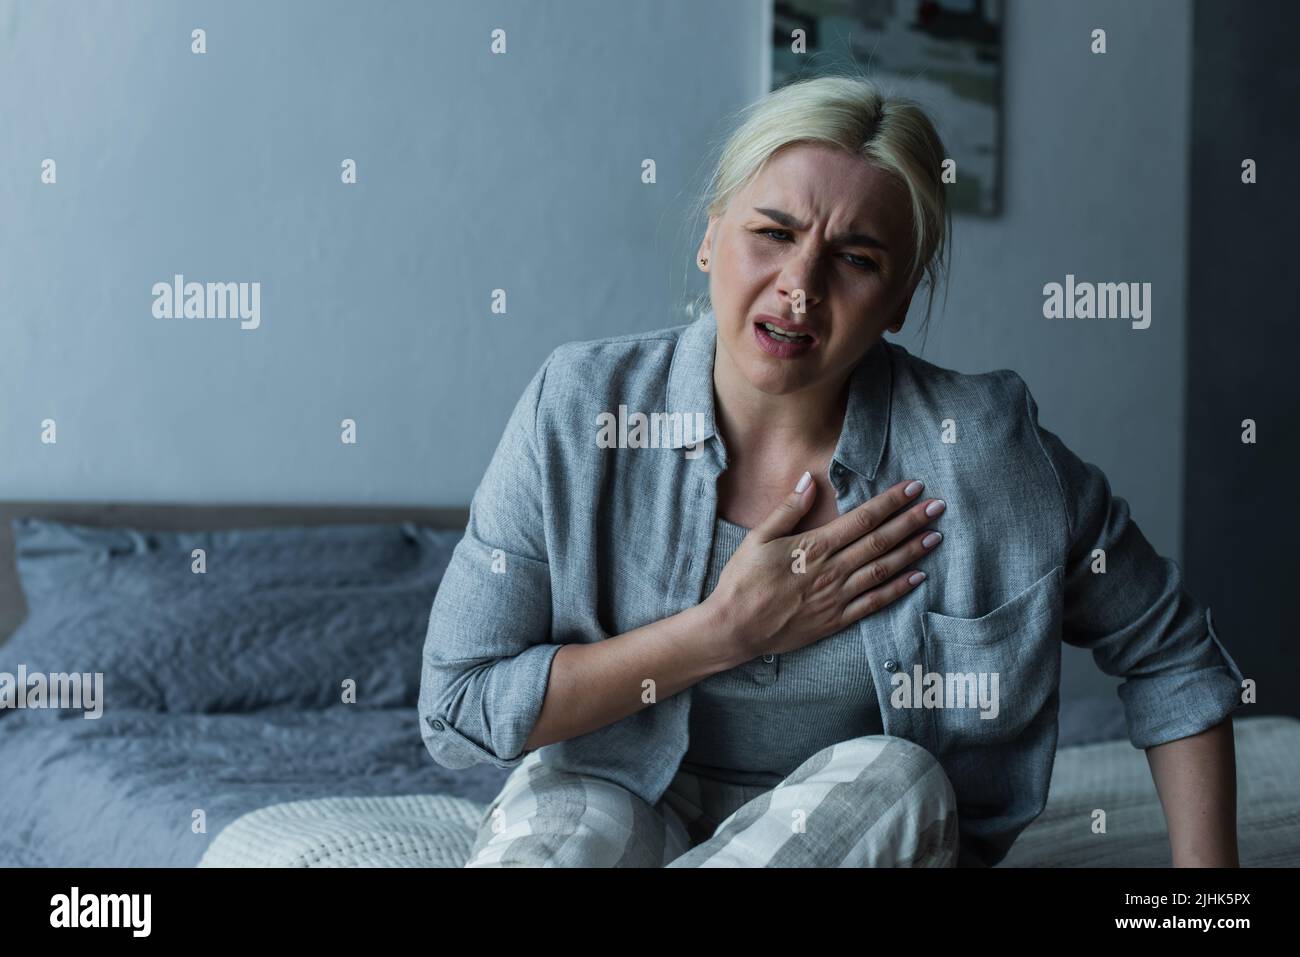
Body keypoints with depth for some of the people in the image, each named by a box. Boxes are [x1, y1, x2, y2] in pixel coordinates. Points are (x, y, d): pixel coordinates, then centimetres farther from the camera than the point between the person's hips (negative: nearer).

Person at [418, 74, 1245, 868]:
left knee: (893, 780, -30)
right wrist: (727, 631, -20)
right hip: (622, 804, -2)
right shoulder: (578, 411, -14)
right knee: (563, 814, -35)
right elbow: (456, 709, -14)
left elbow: (1174, 658, -1)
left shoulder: (983, 450, -14)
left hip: (870, 834, 3)